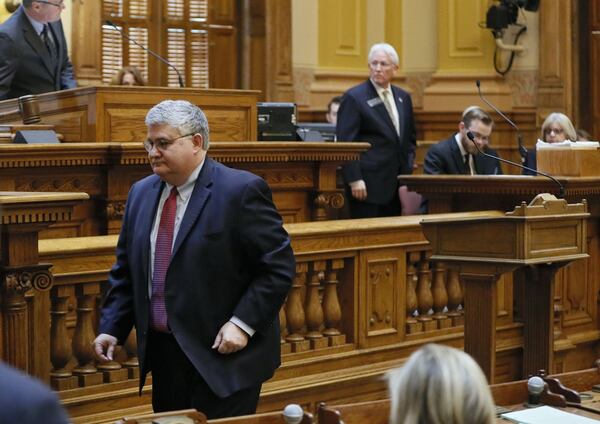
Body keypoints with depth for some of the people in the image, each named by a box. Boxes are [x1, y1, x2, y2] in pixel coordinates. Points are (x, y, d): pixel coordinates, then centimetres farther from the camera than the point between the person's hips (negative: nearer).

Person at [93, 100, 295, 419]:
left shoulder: (241, 191, -11)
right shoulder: (141, 193, 10)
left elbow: (278, 266, -12)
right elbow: (125, 270, 16)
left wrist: (243, 323, -18)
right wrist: (111, 328, 5)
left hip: (222, 353, -6)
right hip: (162, 355, 6)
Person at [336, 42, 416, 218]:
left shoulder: (403, 98, 14)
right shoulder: (354, 97, -5)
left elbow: (410, 138, 24)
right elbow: (344, 142, -10)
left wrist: (408, 169, 10)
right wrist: (354, 180, -17)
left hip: (397, 185, 6)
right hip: (368, 184, -6)